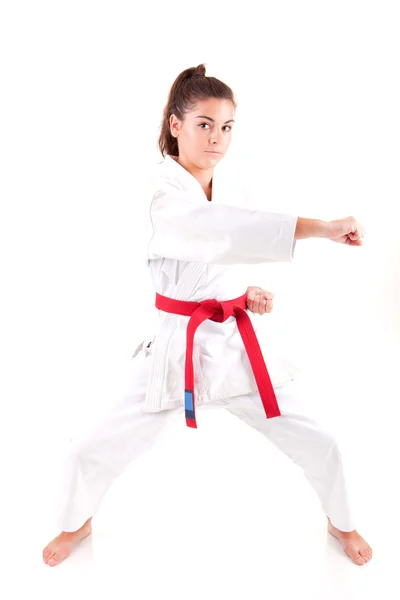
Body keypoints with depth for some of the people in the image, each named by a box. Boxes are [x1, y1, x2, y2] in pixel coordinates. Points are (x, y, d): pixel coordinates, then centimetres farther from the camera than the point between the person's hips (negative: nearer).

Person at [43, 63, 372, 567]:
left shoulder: (229, 192, 6)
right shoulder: (160, 195, -15)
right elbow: (222, 231, -37)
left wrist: (247, 294, 1)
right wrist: (321, 227, -42)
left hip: (237, 344, 5)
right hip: (177, 348, -4)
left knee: (318, 445, 7)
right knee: (92, 453, 3)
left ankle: (341, 523, 40)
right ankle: (76, 525, 39)